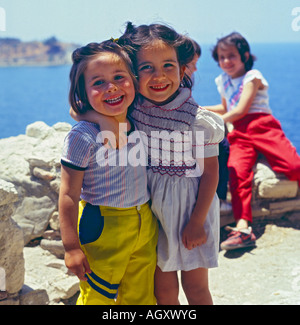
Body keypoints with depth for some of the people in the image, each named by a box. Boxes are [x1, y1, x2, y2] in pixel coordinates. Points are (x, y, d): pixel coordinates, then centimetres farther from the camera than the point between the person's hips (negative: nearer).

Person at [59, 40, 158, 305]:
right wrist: (71, 247, -15)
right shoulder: (83, 137, -19)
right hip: (102, 228, -6)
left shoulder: (139, 126, 1)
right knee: (98, 297, 5)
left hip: (145, 224, 6)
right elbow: (69, 195, -16)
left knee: (142, 296, 18)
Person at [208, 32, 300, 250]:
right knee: (237, 173, -24)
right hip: (240, 134, 4)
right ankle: (243, 228, -34)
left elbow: (240, 111, -6)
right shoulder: (223, 81, 24)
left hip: (262, 126, -4)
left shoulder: (253, 76, 3)